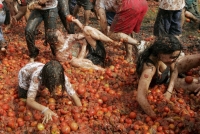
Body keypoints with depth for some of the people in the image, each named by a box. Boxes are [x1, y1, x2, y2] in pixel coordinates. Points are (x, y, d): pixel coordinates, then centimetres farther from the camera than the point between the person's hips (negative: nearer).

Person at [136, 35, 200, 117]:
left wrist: (169, 91, -23)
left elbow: (174, 70, -11)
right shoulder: (149, 69, -47)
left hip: (169, 72, 5)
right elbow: (141, 97, -54)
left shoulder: (165, 56, -29)